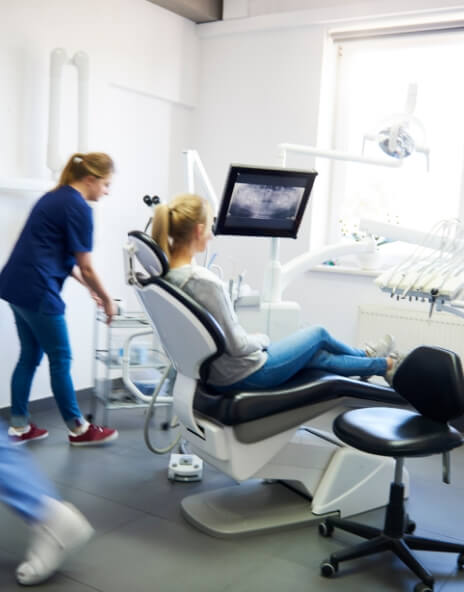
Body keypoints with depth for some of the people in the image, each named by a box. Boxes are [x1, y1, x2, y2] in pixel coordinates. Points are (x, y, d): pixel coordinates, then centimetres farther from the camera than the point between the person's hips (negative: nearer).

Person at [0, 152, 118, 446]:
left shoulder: (55, 197, 17)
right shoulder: (79, 208, -12)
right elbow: (85, 267, -10)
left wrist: (89, 288, 22)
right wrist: (107, 299, 4)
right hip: (36, 290, -9)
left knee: (30, 355, 16)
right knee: (60, 359, 3)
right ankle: (79, 429, 16)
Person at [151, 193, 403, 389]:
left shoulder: (163, 273, -5)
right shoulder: (204, 281, -33)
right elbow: (237, 346, -25)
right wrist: (261, 339, -4)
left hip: (212, 371, 8)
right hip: (246, 375, -8)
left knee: (317, 355, 24)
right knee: (318, 334, 16)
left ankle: (381, 364, 48)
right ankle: (385, 364, 43)